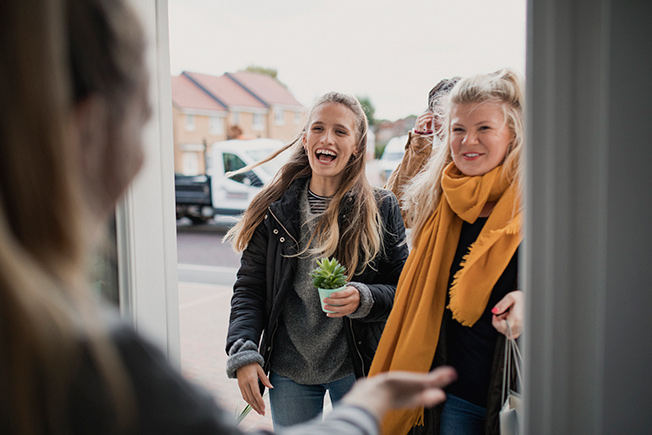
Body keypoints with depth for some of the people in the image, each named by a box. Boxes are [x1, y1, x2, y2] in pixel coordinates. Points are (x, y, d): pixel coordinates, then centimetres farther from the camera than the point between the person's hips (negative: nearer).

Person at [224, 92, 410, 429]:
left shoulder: (381, 209, -4)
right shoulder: (275, 209, 0)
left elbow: (403, 289, -1)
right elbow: (249, 287, 1)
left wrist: (364, 299, -22)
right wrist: (243, 353, -11)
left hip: (356, 370, -1)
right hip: (288, 372, 1)